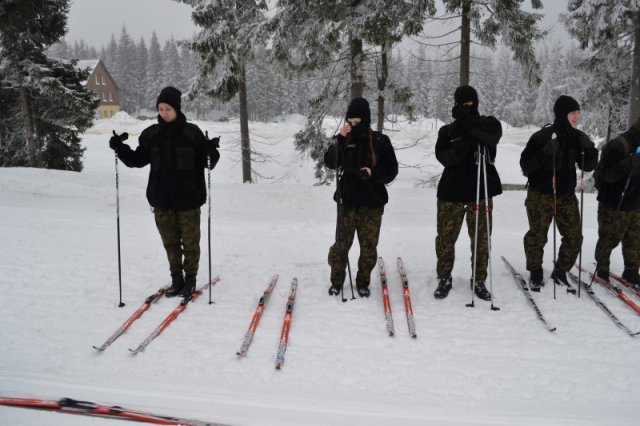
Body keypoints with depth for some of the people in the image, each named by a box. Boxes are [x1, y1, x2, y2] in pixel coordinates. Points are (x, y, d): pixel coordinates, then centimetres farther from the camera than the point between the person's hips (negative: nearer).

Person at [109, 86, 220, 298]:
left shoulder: (191, 133, -5)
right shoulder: (151, 134, 4)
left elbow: (207, 162, -4)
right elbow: (137, 160, 11)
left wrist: (211, 151, -25)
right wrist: (120, 148, -4)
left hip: (188, 198, -3)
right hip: (161, 199, 3)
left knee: (190, 241, 6)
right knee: (170, 242, 11)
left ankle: (190, 279, 21)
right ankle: (176, 279, 24)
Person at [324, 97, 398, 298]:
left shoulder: (380, 141, -3)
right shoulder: (345, 139, 3)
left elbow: (391, 170, 0)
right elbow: (330, 163, -8)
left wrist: (373, 173, -17)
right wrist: (339, 139, -18)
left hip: (372, 203, -1)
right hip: (347, 201, 1)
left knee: (368, 246, 7)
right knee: (341, 243, 4)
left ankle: (363, 282, 24)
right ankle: (336, 280, 21)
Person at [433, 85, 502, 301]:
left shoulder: (489, 124, 6)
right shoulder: (447, 131, 8)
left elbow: (492, 138, -18)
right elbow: (443, 157, -8)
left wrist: (468, 121, -23)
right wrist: (466, 144, -22)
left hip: (481, 191, 0)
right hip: (452, 191, 1)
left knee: (481, 239, 5)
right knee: (446, 238, 3)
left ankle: (479, 280, 20)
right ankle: (444, 279, 20)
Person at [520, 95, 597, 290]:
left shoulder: (577, 137, 1)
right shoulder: (542, 136, -15)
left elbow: (587, 166, 5)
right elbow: (526, 166, -16)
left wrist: (590, 149, -14)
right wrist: (545, 153, -31)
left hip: (567, 195, 5)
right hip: (541, 195, -5)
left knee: (574, 236, 6)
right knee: (537, 236, 3)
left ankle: (560, 271, 25)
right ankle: (535, 273, 22)